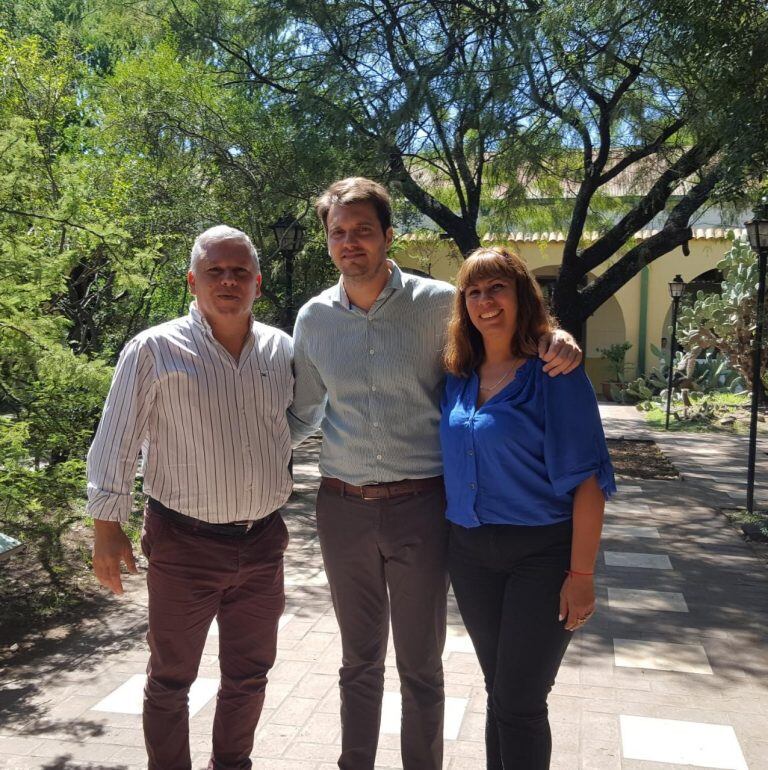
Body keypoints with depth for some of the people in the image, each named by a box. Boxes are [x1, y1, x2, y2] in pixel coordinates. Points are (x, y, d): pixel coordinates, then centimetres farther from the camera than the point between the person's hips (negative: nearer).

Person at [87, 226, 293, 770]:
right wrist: (108, 530, -7)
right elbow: (115, 446, -6)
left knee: (249, 673, 19)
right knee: (170, 679, 12)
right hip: (184, 546, -4)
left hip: (263, 542, 4)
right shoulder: (154, 350, -10)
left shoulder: (282, 350, 3)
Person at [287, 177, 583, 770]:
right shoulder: (315, 318, 3)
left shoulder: (438, 303, -6)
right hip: (342, 507, 3)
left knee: (420, 665, 12)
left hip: (420, 505, -2)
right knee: (359, 659, 19)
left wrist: (559, 343, -16)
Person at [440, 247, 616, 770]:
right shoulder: (457, 379, 5)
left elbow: (586, 480, -14)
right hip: (470, 552, 5)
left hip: (540, 554, -5)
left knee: (518, 702, 1)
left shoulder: (554, 373, -11)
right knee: (499, 692, 17)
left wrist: (581, 574, -16)